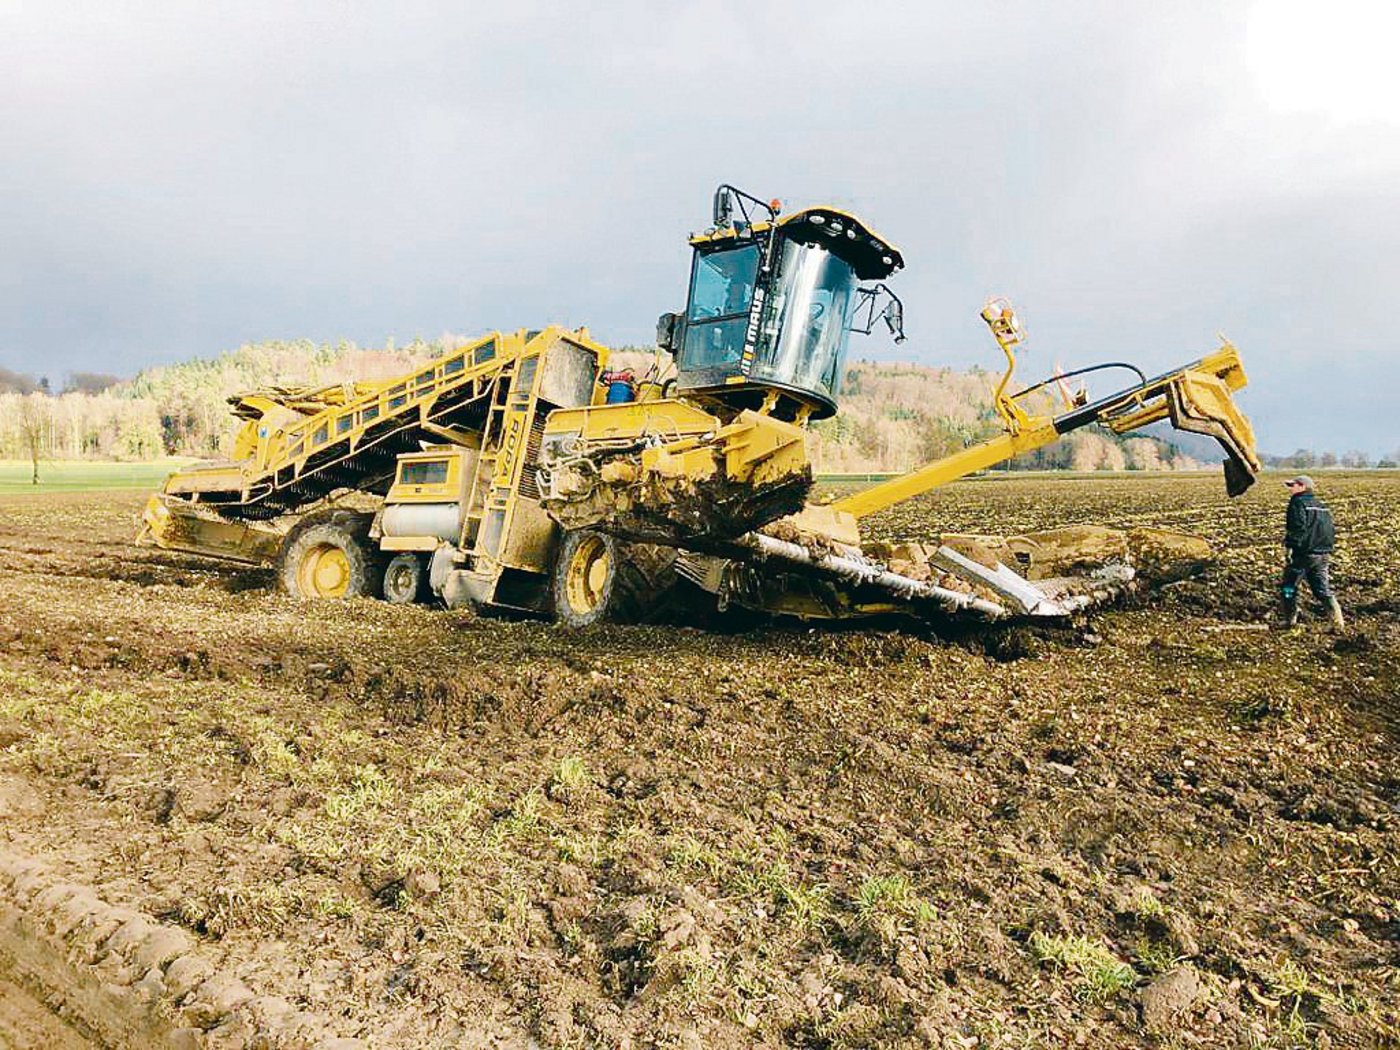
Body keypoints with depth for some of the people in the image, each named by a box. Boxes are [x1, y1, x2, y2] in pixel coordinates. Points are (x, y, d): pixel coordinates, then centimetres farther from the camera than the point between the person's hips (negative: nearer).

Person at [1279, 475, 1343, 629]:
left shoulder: (1298, 503, -8)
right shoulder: (1321, 505, 18)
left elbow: (1298, 527, -20)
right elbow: (1331, 531, 19)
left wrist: (1290, 547, -20)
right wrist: (1326, 548, 24)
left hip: (1304, 554, -8)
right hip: (1323, 555, 8)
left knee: (1289, 587, 7)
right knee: (1323, 589, 8)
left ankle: (1290, 620, 10)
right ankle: (1338, 621, -3)